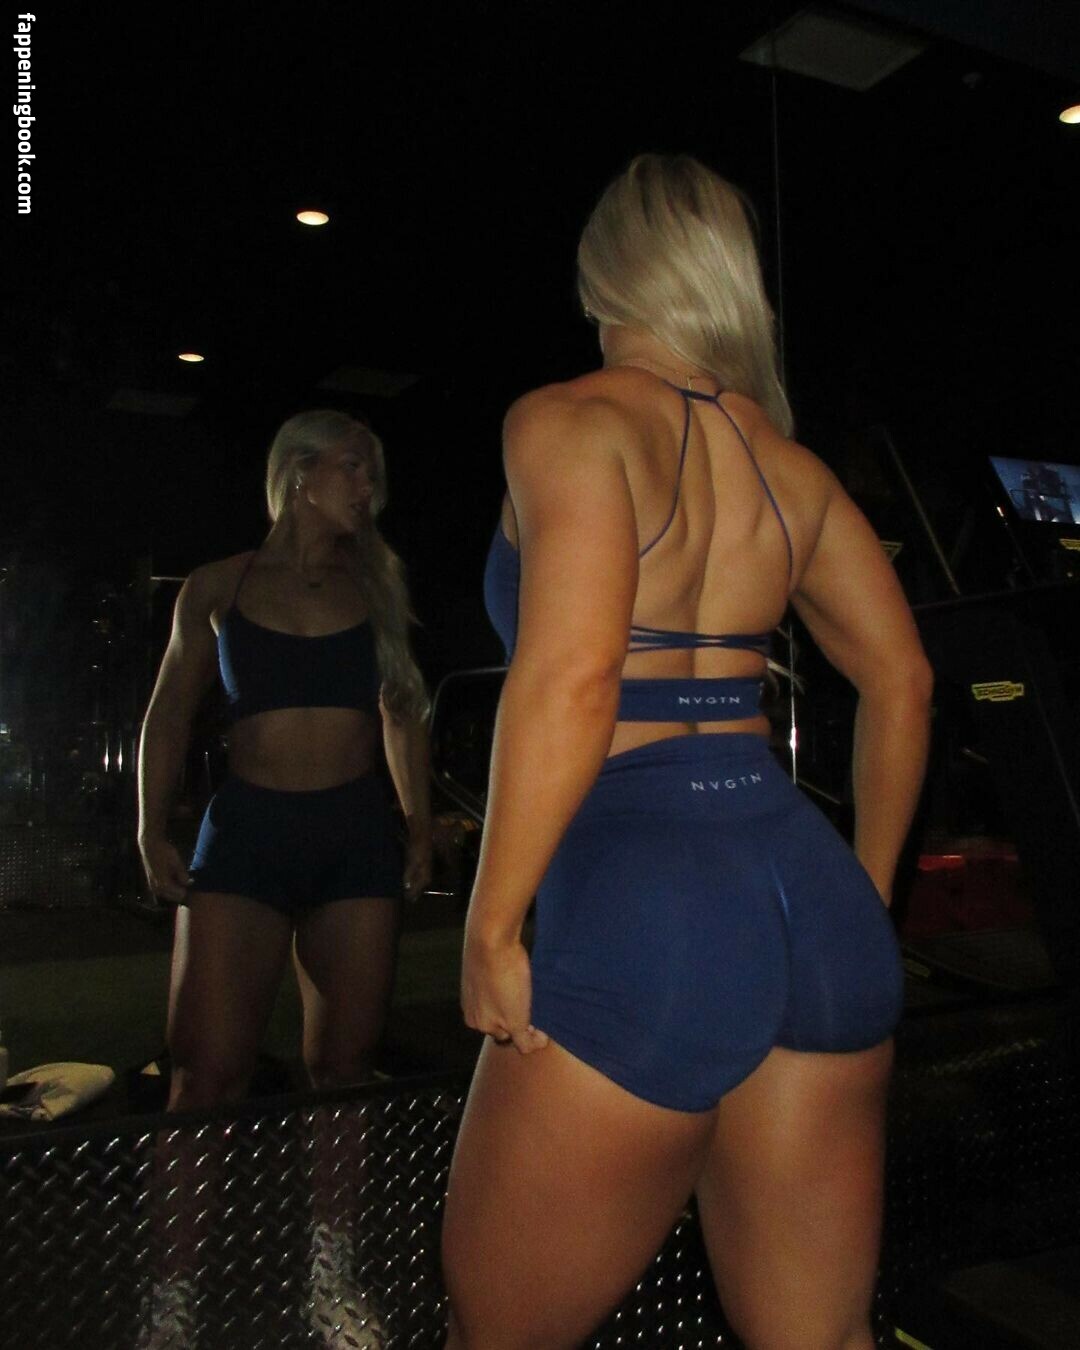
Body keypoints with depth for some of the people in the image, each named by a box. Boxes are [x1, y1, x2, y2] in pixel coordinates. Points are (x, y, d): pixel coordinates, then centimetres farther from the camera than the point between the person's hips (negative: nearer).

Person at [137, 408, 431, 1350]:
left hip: (358, 834, 2)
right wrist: (153, 829, -1)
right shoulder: (219, 588, 8)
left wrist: (420, 824, 7)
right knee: (209, 1071, -8)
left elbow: (402, 713, 14)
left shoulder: (374, 584, 12)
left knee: (344, 1064, 5)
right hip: (247, 830, -1)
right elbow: (172, 709, 9)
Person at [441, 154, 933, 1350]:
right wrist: (865, 894, 25)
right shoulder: (785, 456, 15)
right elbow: (902, 681, 17)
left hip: (642, 907, -7)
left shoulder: (570, 421, -4)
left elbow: (571, 676, -20)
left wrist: (491, 929, -12)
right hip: (816, 899, 7)